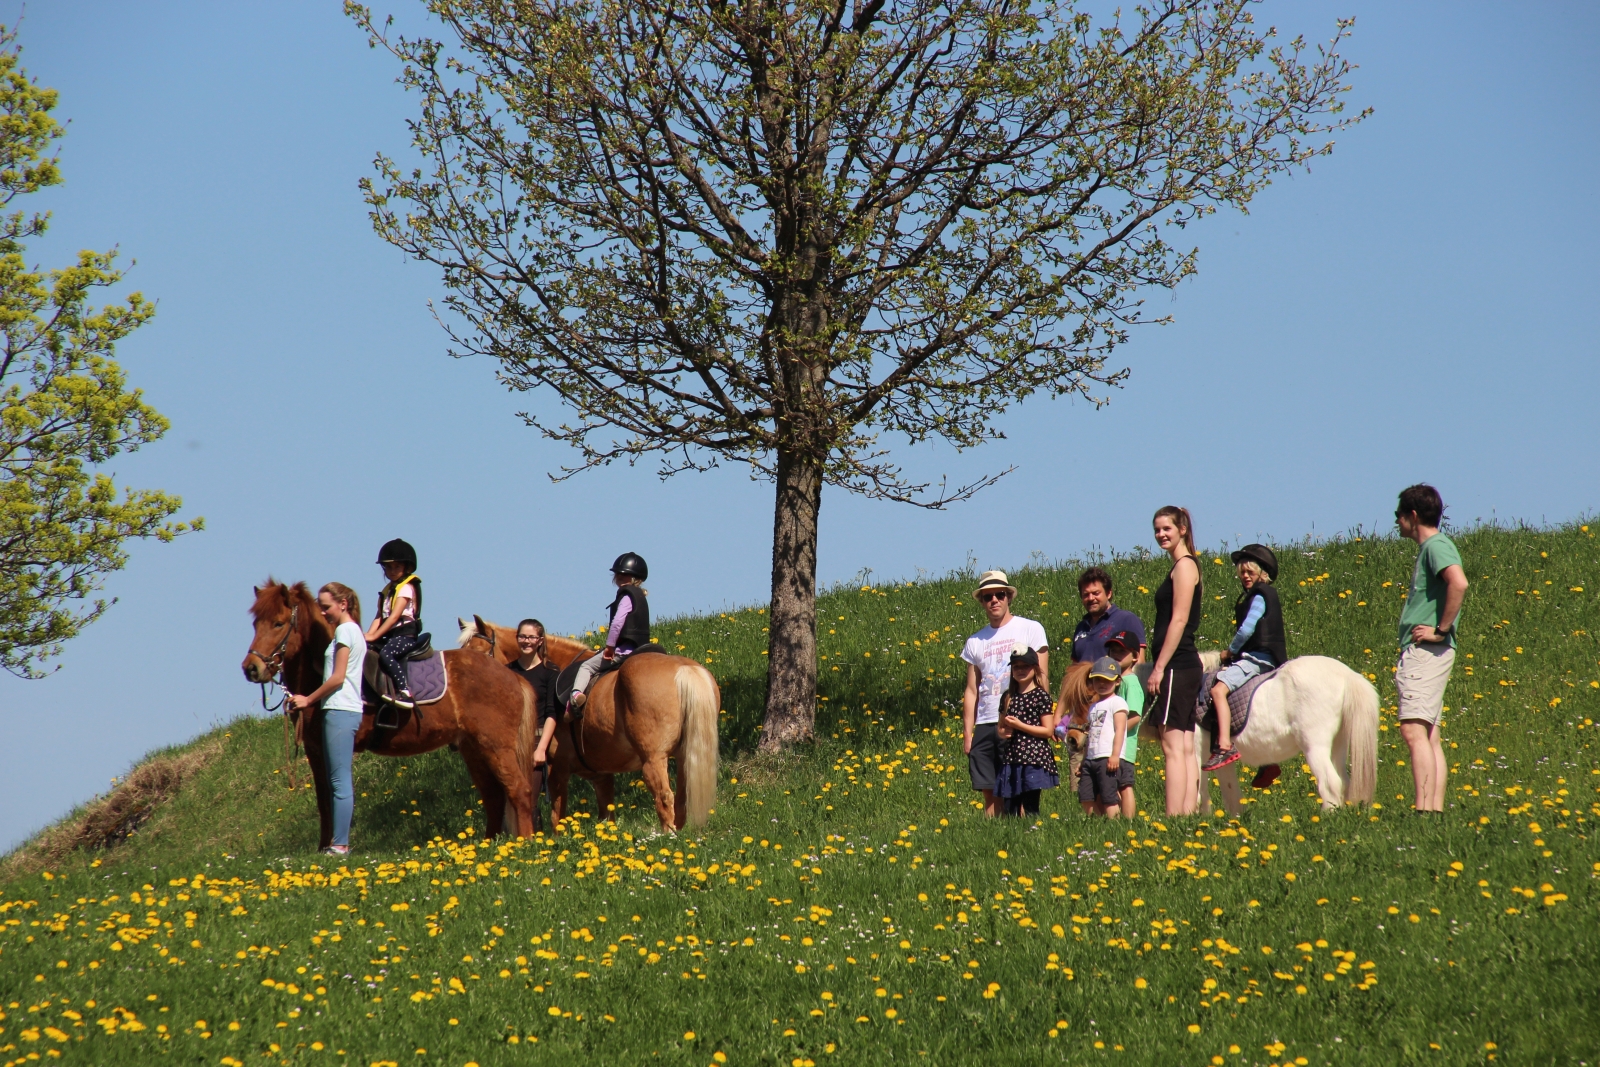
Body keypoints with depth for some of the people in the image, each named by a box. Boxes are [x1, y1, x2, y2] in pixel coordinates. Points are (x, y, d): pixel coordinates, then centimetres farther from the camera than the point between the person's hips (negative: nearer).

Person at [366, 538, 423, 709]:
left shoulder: (407, 588, -6)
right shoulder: (387, 590, 20)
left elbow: (395, 616, -16)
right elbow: (379, 616, 12)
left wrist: (374, 636, -20)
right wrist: (369, 635, -6)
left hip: (406, 635, -9)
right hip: (390, 635, 9)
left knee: (386, 653, -35)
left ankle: (405, 692, -37)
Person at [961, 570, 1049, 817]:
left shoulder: (1030, 629, 4)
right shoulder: (975, 642, 15)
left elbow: (1042, 676, 1)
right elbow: (971, 691, 15)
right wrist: (967, 733, 7)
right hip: (986, 725, 4)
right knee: (990, 794, 1)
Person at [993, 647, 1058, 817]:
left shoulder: (1041, 696, -3)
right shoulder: (1008, 697, 13)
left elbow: (1048, 731, -7)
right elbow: (1000, 727, 22)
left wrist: (1019, 725, -13)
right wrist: (1002, 732, -2)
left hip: (1034, 758, -6)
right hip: (1011, 759, 6)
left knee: (1030, 809, -7)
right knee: (1010, 811, 3)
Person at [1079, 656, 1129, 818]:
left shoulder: (1117, 703, -1)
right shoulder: (1093, 707, 23)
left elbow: (1119, 730, -10)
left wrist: (1115, 755, -19)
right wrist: (1083, 761, 21)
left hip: (1108, 758, -8)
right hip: (1091, 759, 8)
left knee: (1108, 797, -11)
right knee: (1087, 797, 2)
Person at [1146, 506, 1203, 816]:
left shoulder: (1184, 566, -9)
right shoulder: (1183, 566, 19)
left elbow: (1179, 620, -16)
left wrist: (1160, 668, -18)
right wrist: (1161, 667, 19)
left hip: (1176, 666, -10)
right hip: (1186, 666, 10)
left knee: (1173, 748, -11)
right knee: (1185, 749, 7)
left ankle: (1174, 819, -14)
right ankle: (1188, 814, 6)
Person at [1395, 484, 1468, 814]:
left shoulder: (1436, 546, -9)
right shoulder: (1429, 548, 21)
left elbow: (1459, 583, -27)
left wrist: (1441, 630, -21)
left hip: (1427, 651, -11)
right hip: (1419, 653, 11)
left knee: (1414, 730, -18)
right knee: (1430, 736, 6)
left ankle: (1424, 810, -26)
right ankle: (1436, 810, 4)